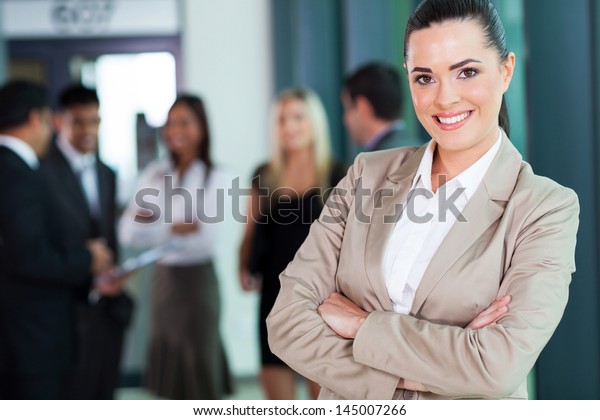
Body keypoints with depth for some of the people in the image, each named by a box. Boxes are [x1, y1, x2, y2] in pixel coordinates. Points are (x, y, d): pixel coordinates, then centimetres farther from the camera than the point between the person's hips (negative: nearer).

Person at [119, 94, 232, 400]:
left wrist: (156, 228, -9)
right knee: (171, 373, 10)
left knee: (201, 373, 1)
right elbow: (127, 233, -3)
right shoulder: (154, 174, 5)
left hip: (197, 279, -4)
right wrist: (175, 229, -17)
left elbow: (205, 237, -16)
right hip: (163, 279, 4)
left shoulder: (214, 177, -6)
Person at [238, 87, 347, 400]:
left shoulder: (336, 175, -1)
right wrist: (245, 269, 0)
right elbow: (252, 233, 16)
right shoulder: (265, 176, 9)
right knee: (278, 403, 8)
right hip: (276, 296, 4)